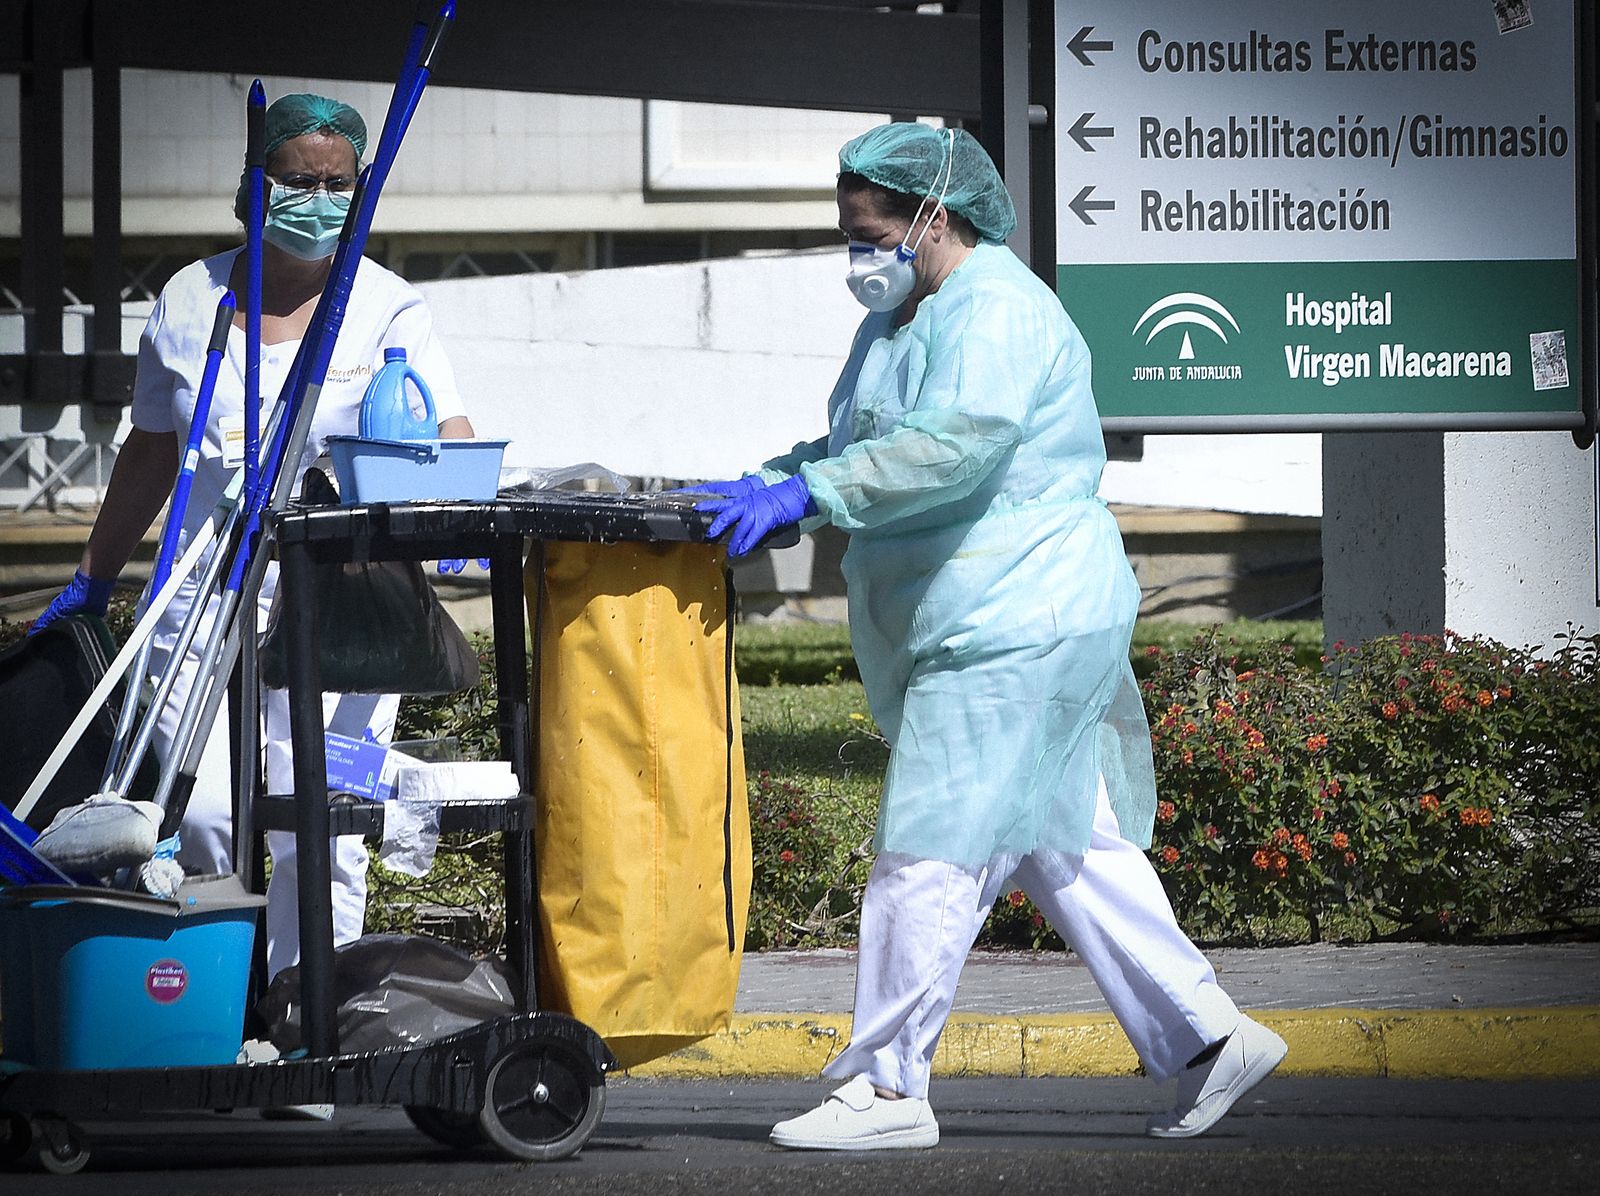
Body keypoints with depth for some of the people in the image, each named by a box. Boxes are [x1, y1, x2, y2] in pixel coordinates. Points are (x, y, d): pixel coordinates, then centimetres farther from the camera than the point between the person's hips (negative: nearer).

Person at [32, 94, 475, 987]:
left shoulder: (389, 308, 2)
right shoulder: (188, 302, 10)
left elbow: (454, 440, -10)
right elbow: (150, 454, 21)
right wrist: (92, 581, 25)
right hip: (205, 603, 2)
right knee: (206, 819, -13)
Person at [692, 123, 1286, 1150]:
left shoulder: (994, 308, -14)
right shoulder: (907, 316, 20)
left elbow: (956, 442, -30)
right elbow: (859, 451, 24)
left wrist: (808, 492, -33)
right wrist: (767, 485, 5)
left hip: (1013, 630, -11)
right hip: (993, 631, 11)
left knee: (931, 854, -9)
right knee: (1072, 850, 10)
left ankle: (887, 1086, -5)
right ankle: (1208, 1035, 12)